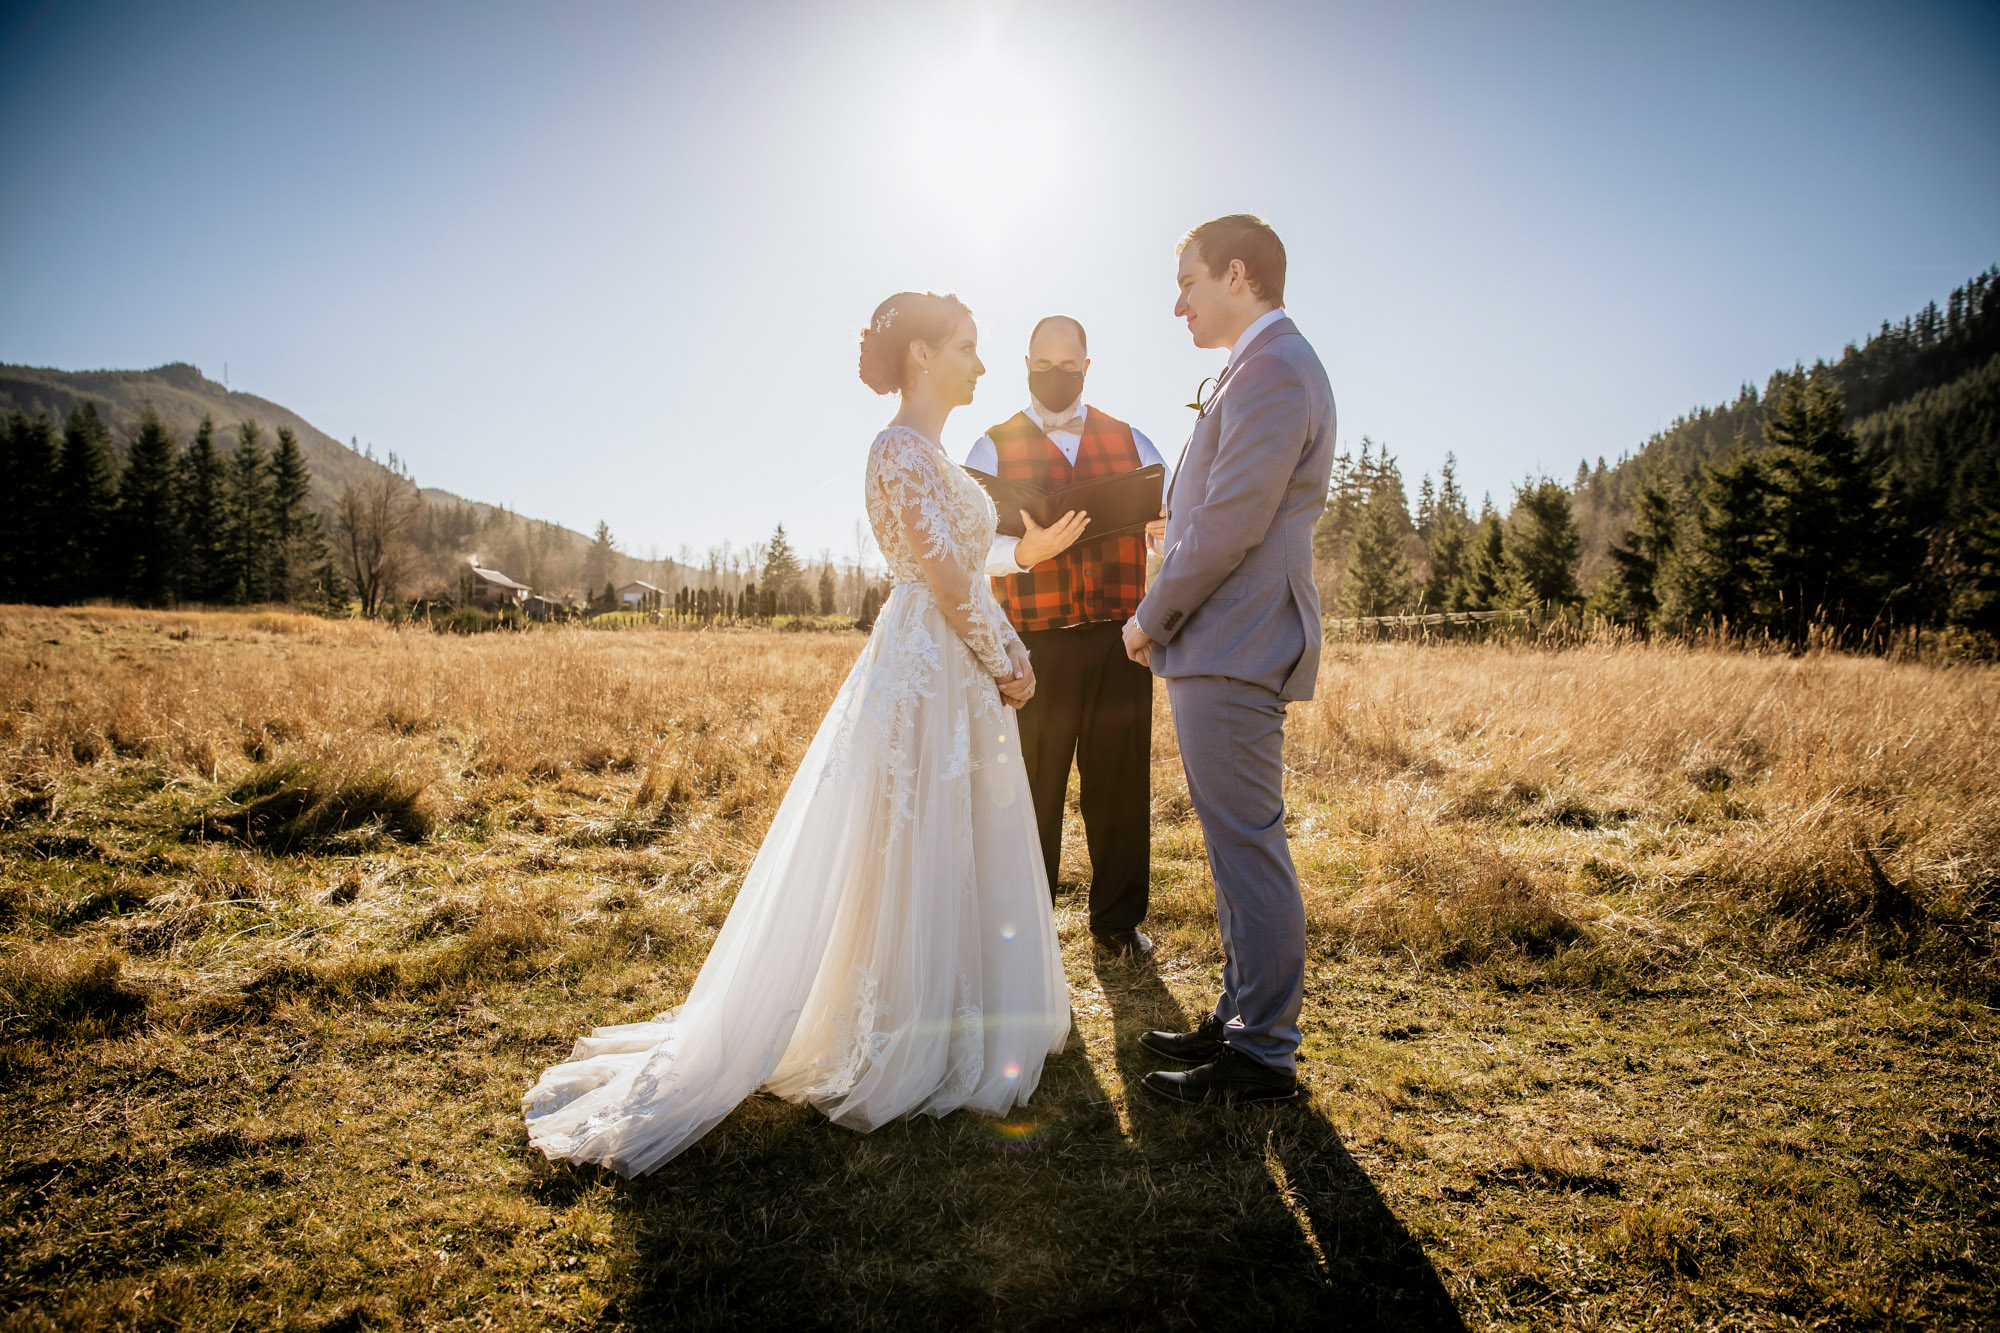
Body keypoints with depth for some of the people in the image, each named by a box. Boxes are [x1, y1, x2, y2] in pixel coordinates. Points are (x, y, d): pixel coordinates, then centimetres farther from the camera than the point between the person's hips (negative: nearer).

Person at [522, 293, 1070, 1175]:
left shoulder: (933, 454, 17)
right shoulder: (902, 449, -14)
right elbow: (945, 577, -19)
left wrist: (1013, 655, 7)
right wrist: (1000, 665, -9)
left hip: (960, 682, 10)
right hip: (926, 678, -10)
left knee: (956, 866, 17)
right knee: (908, 868, -1)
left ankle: (943, 1031, 32)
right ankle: (895, 1049, 13)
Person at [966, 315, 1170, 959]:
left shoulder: (1131, 442, 16)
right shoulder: (993, 448, 9)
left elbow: (1172, 527, 10)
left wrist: (1169, 526, -14)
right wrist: (1026, 551, -24)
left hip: (1119, 639, 2)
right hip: (1036, 644, -2)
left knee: (1121, 781, 5)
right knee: (1033, 787, 2)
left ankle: (1118, 919, 21)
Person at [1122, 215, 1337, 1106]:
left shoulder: (1272, 369, -13)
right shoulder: (1260, 368, 20)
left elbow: (1231, 523, -19)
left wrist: (1150, 618, -8)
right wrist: (1165, 621, 15)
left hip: (1233, 653, -11)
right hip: (1218, 649, 11)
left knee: (1247, 847, -4)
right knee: (1235, 845, 15)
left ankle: (1264, 1057, 7)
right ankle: (1241, 1020, 27)